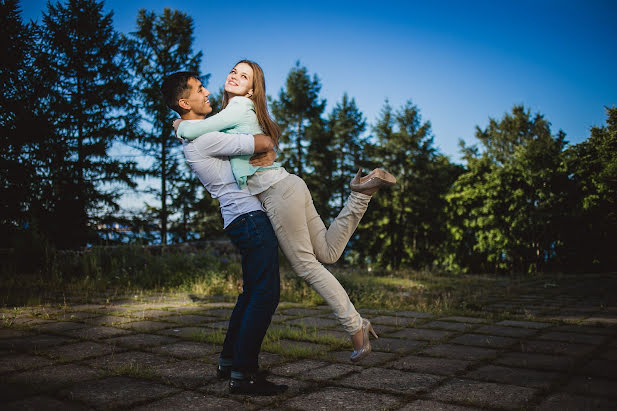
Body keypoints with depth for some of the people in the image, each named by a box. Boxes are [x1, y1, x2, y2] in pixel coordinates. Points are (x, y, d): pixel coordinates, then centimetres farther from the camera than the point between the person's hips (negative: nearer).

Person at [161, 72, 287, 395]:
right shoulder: (205, 138, -16)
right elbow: (264, 143, -18)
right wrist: (266, 141, 5)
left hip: (241, 219, 10)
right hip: (250, 216, -10)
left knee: (252, 293, 16)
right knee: (265, 294, -11)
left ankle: (228, 361, 23)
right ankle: (243, 374, -9)